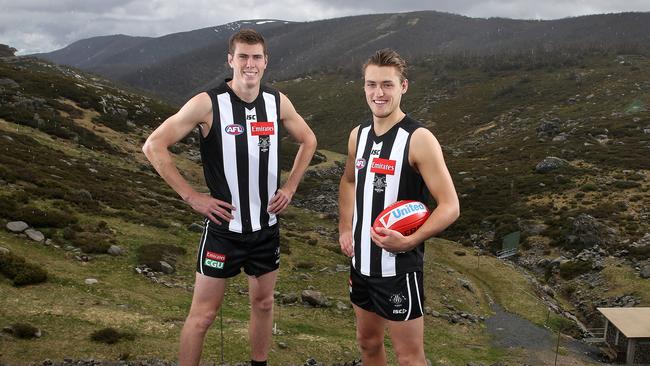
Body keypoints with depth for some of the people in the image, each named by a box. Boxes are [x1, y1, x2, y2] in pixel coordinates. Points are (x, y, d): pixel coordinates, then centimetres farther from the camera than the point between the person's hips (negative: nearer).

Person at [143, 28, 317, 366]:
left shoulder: (278, 102, -1)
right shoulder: (208, 103, -14)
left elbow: (308, 140, 16)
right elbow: (153, 146, -12)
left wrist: (290, 188, 7)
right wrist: (192, 197, -13)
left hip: (267, 225, 5)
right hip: (224, 226, -4)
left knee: (263, 303, 17)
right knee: (203, 312, 2)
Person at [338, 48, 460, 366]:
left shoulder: (419, 139, -17)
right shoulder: (358, 134, 4)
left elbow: (450, 206, -18)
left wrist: (409, 242, -30)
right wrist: (345, 229, 8)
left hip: (399, 267, -6)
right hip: (362, 262, 6)